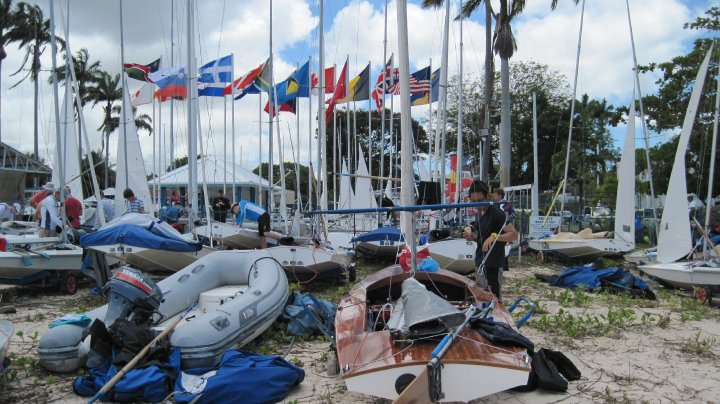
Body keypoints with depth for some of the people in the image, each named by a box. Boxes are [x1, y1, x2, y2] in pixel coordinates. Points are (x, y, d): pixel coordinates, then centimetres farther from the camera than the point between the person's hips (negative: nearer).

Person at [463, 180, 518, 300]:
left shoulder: (497, 213, -14)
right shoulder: (480, 213, 11)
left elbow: (514, 234, -18)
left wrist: (494, 236, -31)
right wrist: (471, 236, 2)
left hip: (492, 266, -9)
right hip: (480, 264, 9)